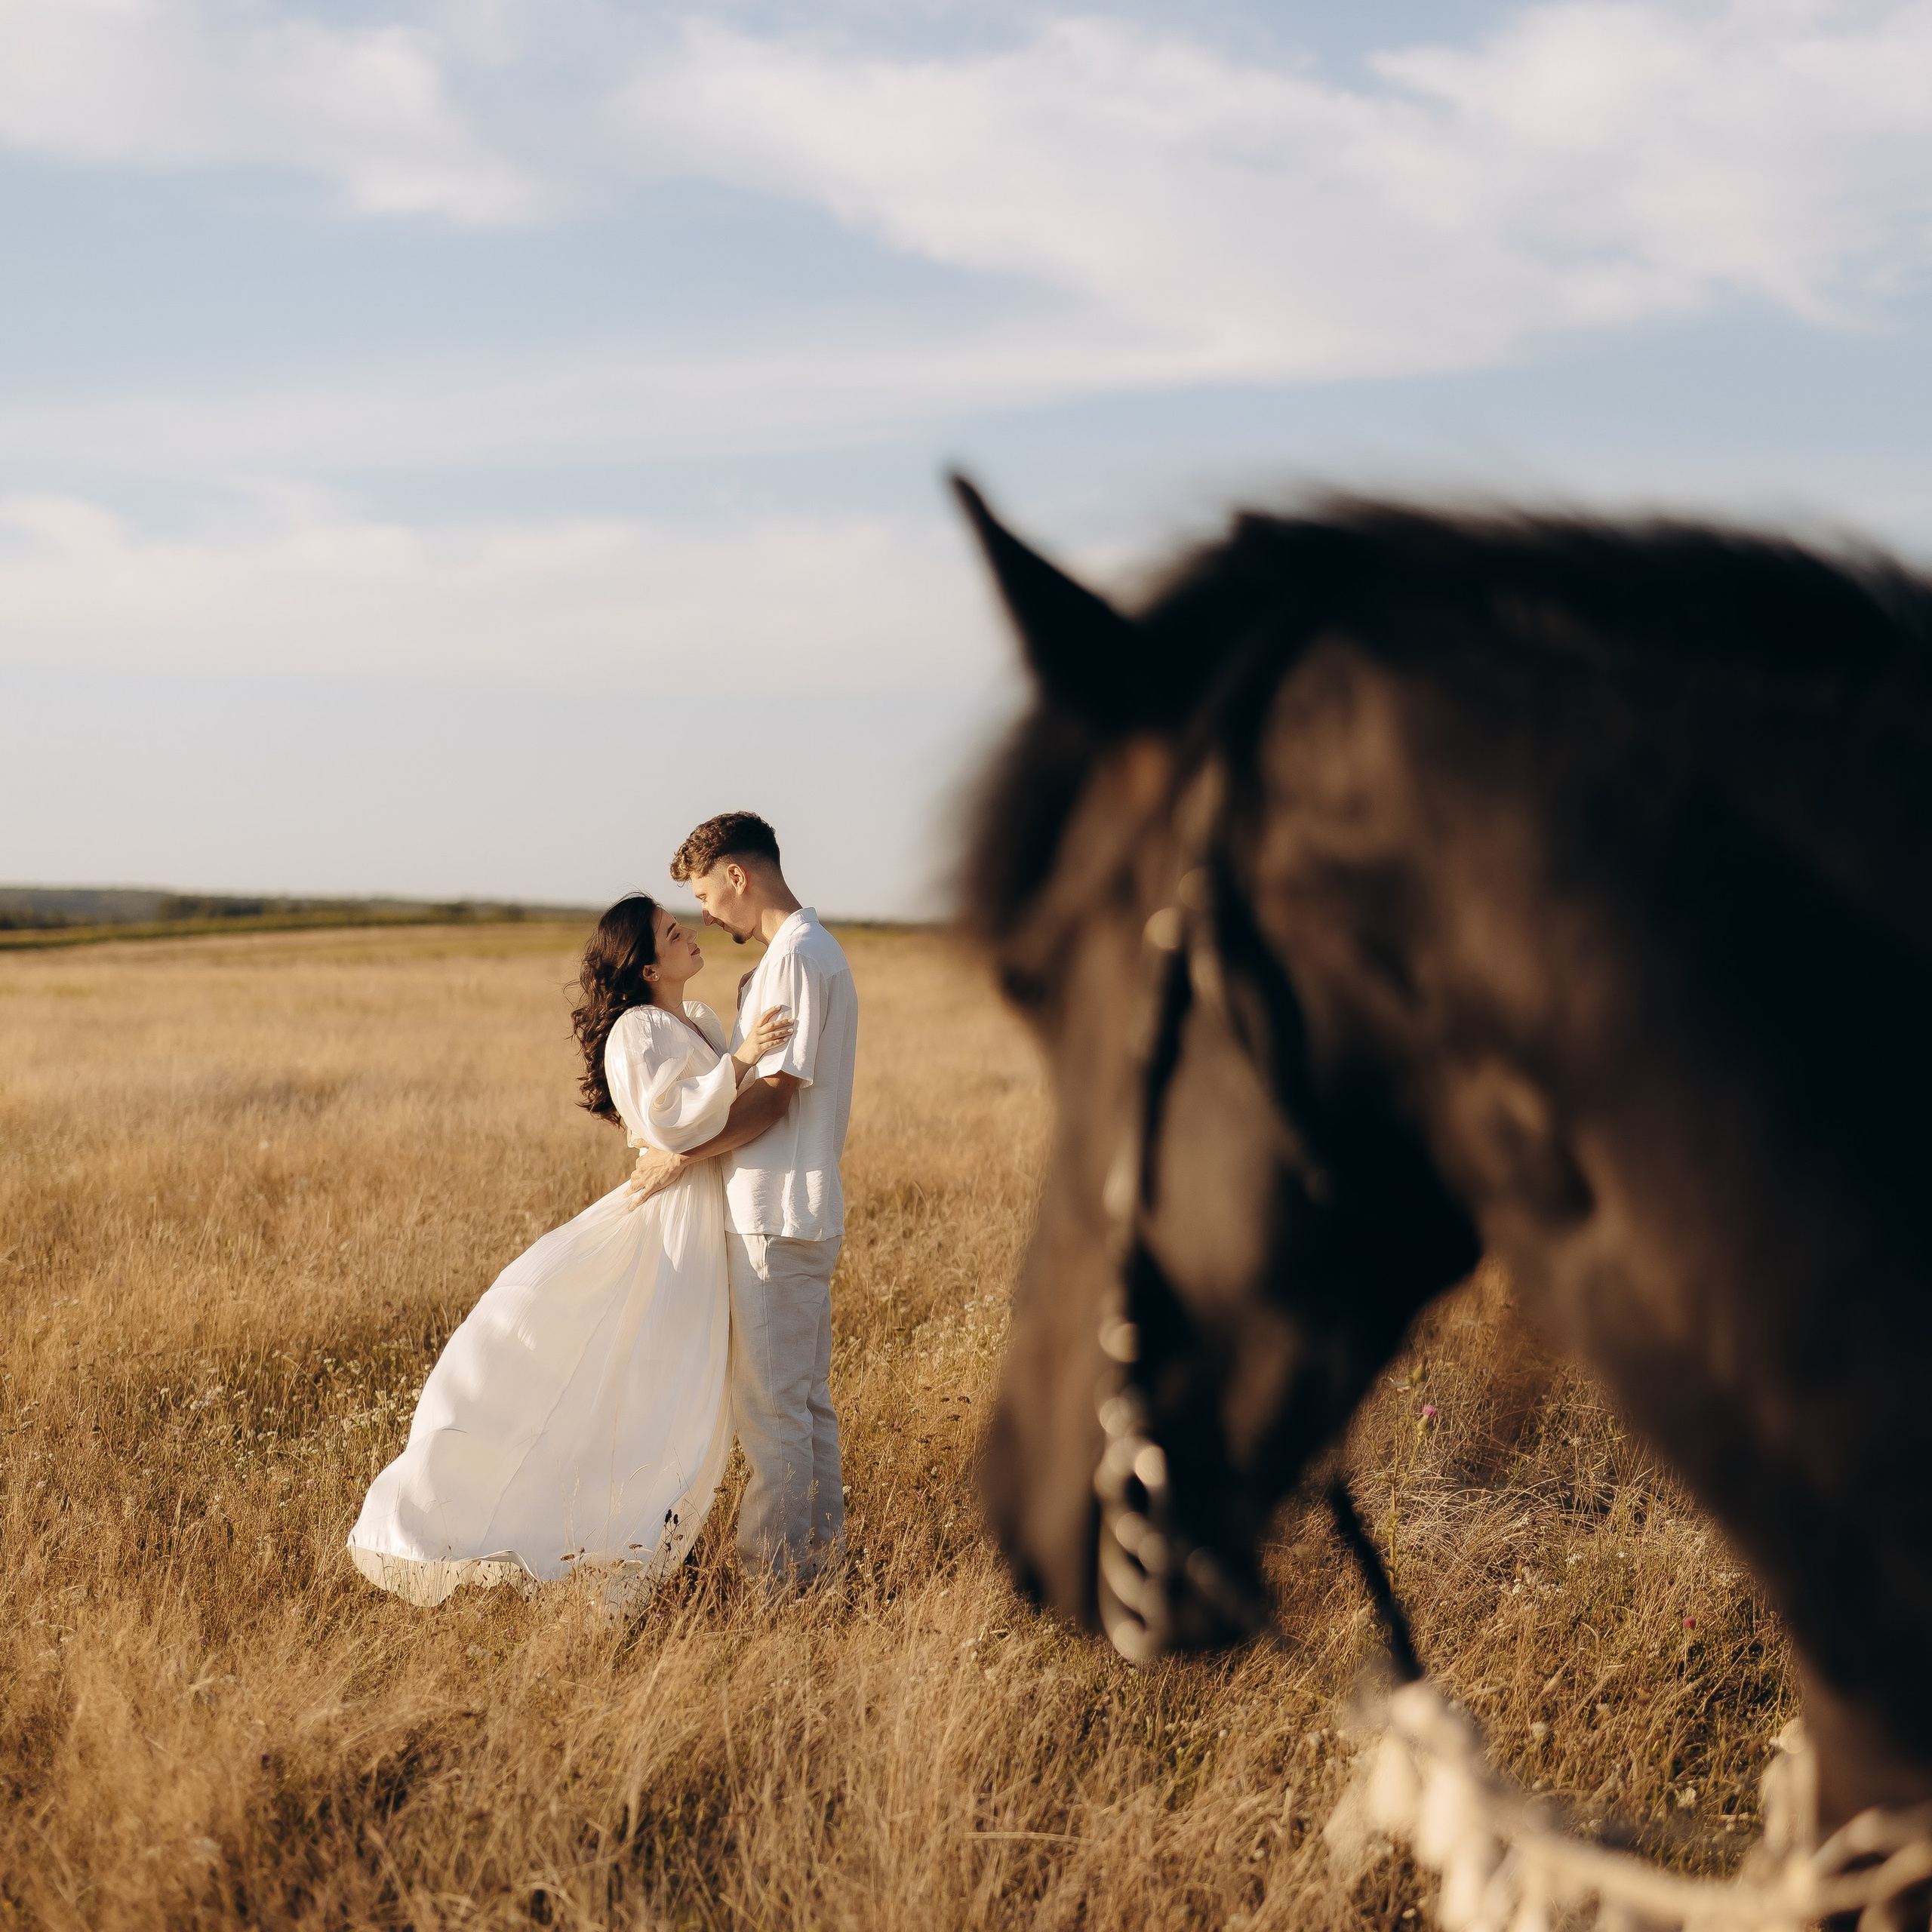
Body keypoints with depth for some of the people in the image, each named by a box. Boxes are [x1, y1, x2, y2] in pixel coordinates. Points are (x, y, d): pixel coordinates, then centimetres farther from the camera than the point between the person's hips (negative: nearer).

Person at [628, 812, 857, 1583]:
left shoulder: (796, 957, -16)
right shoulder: (808, 950, 16)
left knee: (768, 1403, -4)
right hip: (801, 1209, 10)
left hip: (776, 1215, -10)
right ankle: (818, 1545, 21)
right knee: (803, 1396, 14)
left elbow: (772, 1095, -19)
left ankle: (771, 1567, 2)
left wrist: (683, 1156, -11)